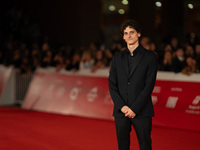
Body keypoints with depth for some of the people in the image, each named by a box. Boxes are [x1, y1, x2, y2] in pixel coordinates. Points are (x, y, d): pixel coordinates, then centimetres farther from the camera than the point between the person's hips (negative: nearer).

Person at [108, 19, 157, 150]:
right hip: (121, 111, 3)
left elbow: (149, 85, -6)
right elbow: (112, 85, 7)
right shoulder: (117, 58, 12)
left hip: (142, 111, -3)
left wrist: (134, 108, -12)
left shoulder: (150, 57, 1)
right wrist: (122, 106, -7)